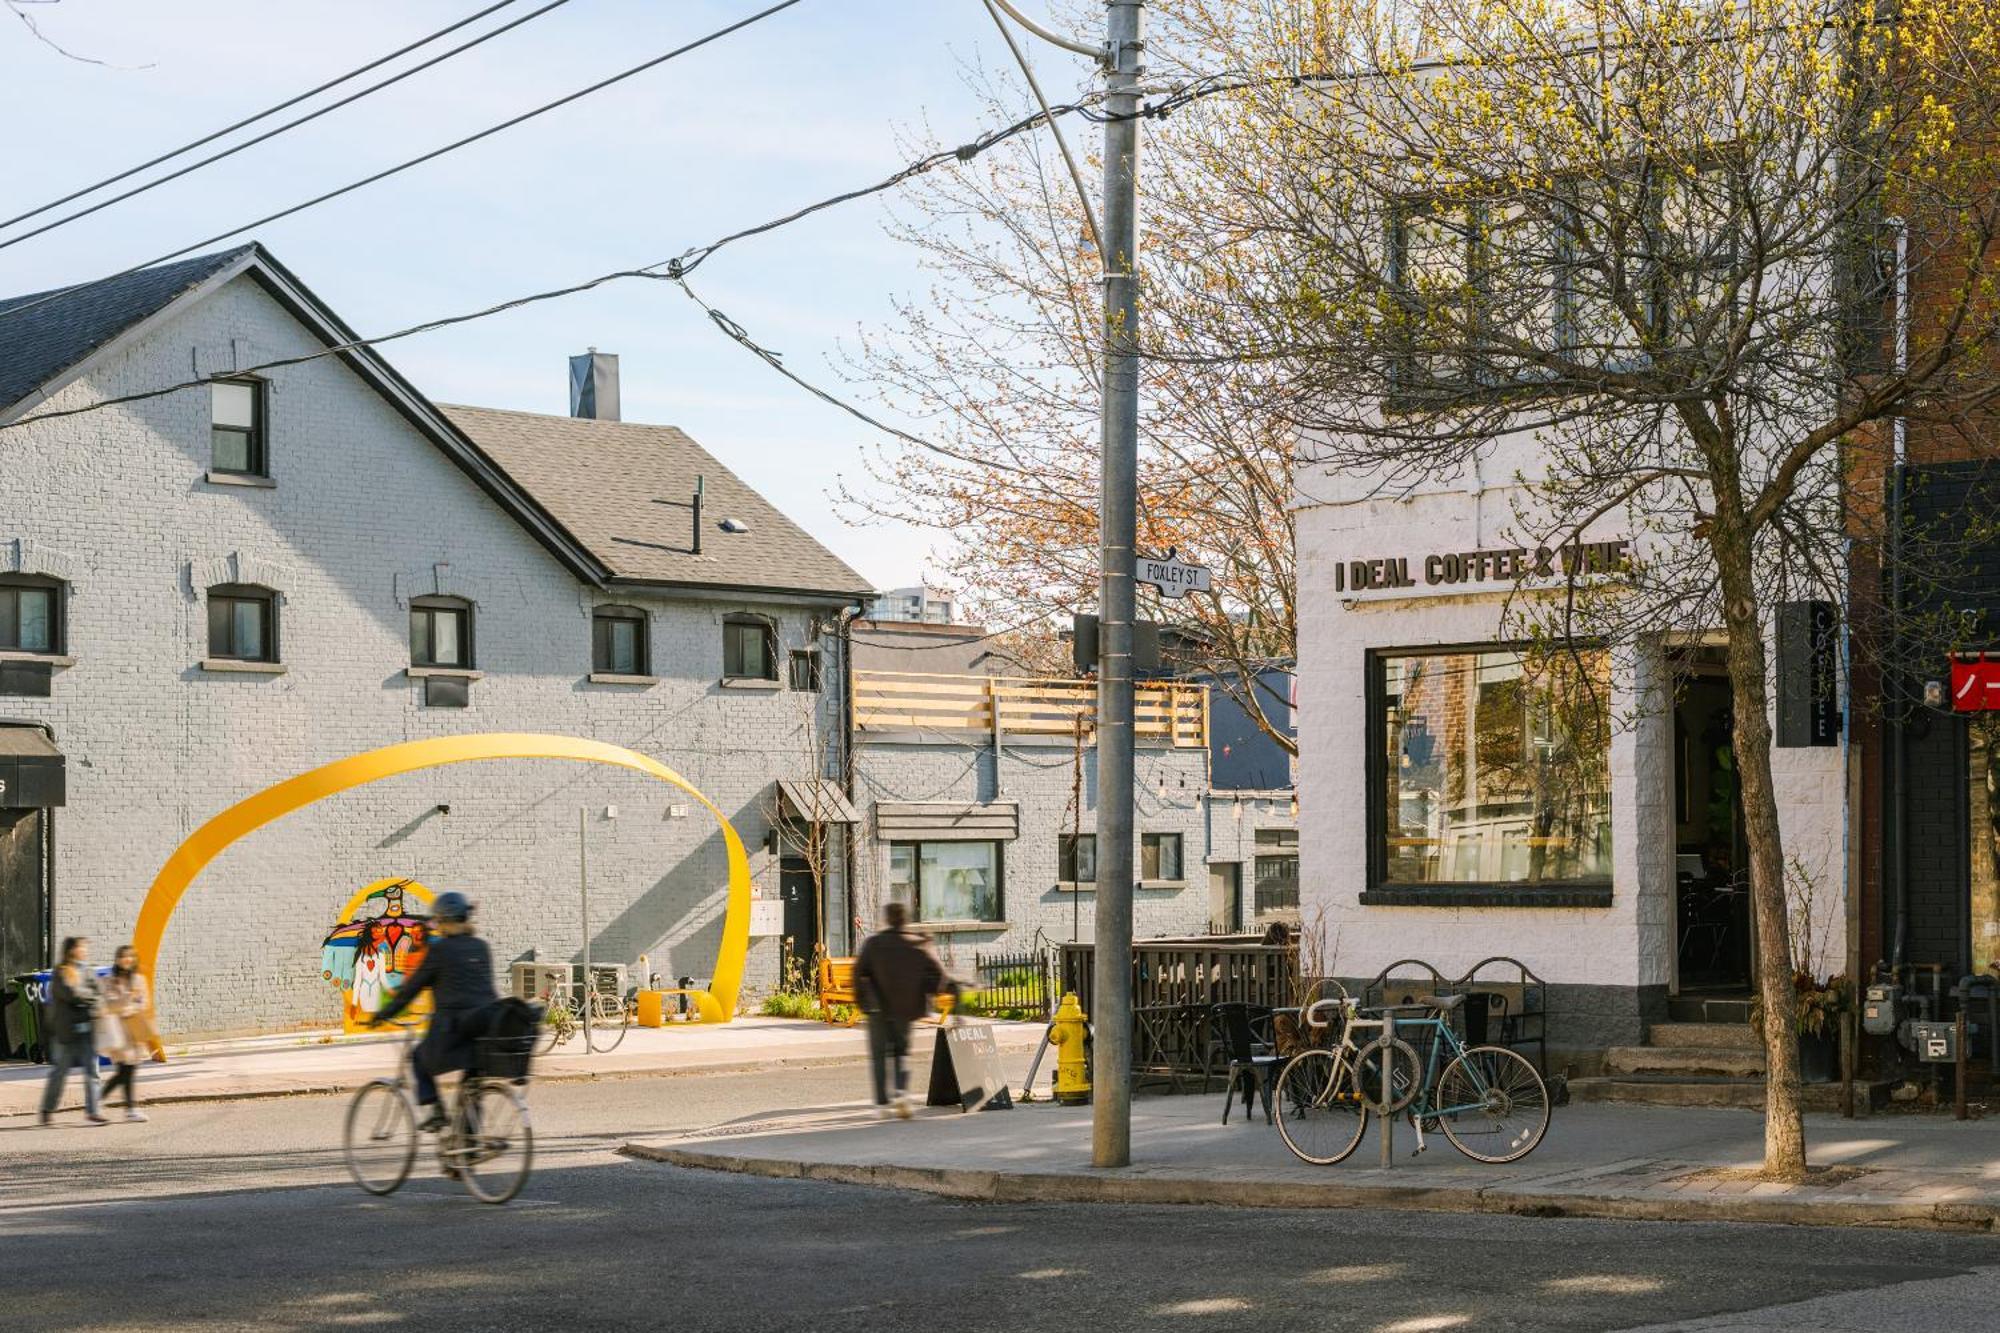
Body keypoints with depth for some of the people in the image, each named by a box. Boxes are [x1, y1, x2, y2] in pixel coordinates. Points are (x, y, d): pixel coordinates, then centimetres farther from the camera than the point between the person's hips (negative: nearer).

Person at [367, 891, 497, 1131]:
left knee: (419, 1057, 22)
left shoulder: (440, 949, -5)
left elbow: (414, 985, 1)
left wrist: (383, 1014, 12)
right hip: (489, 1028, 5)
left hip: (453, 1028, -5)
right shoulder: (481, 948, 12)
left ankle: (436, 1111, 8)